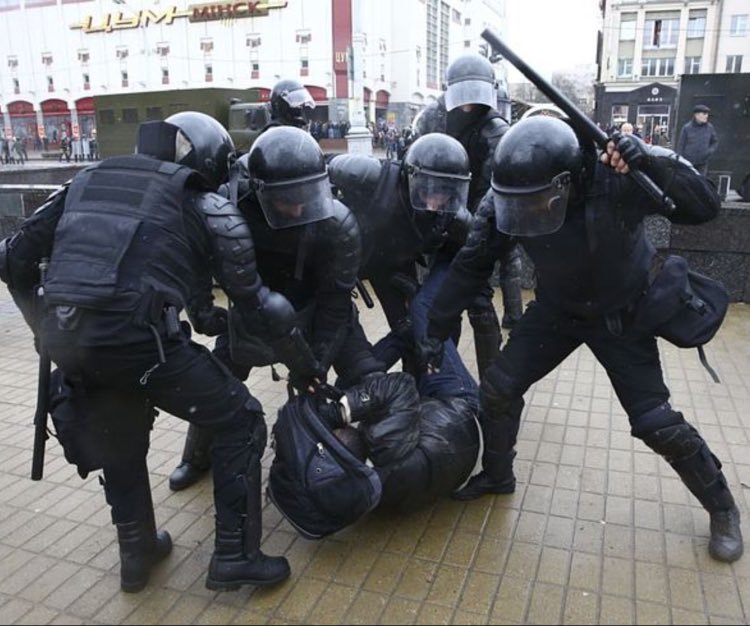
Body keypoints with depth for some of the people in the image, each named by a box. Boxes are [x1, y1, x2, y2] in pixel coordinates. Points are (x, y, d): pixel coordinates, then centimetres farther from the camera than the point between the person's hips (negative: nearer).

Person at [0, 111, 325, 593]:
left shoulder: (90, 180, 23)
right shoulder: (207, 206, 9)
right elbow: (255, 301, 8)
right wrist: (306, 366, 18)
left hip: (64, 338, 6)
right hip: (137, 337, -6)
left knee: (119, 442, 30)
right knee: (239, 420, 13)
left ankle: (138, 553, 45)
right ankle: (235, 555, 17)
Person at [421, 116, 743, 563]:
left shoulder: (620, 178, -33)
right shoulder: (505, 201, -24)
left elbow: (706, 206, -29)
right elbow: (471, 266, -14)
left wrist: (651, 163, -46)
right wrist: (437, 330, -10)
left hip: (621, 315, -3)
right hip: (557, 310, 3)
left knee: (656, 422, -3)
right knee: (497, 390, -4)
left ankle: (722, 508, 25)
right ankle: (498, 476, 26)